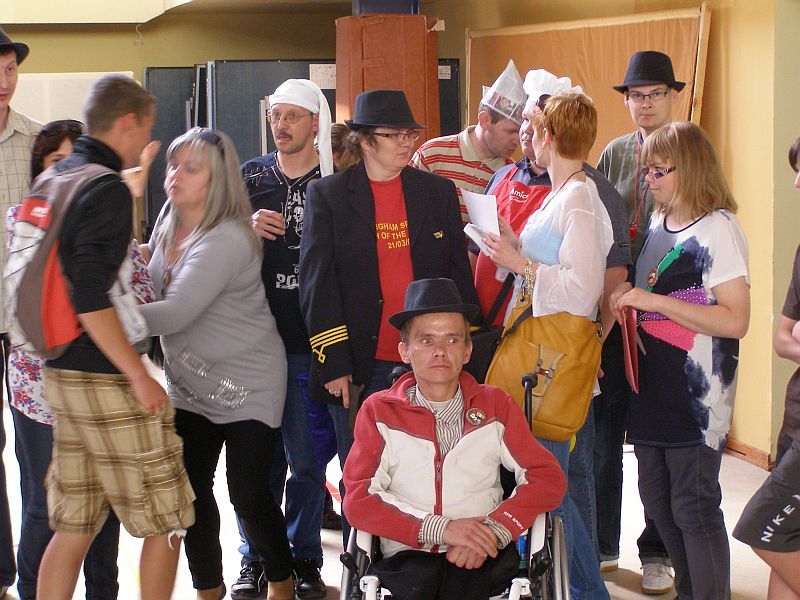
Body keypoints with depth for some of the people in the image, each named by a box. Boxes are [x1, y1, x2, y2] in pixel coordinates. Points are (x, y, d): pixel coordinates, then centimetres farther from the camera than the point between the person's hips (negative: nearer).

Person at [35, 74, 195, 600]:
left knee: (74, 527, 12)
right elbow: (90, 296, -23)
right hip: (106, 379, -9)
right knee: (166, 521, 3)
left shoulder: (52, 180, 12)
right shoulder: (108, 190, -15)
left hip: (61, 373, 9)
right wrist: (139, 375, -18)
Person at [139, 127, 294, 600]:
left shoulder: (227, 240, -24)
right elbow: (155, 291, 15)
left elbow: (176, 312, -31)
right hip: (189, 384, 7)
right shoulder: (168, 224, 4)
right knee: (191, 490, 6)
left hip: (246, 384, -7)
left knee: (249, 494, -4)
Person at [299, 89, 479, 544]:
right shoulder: (328, 195, 2)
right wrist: (333, 363, -9)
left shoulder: (439, 191, 10)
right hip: (360, 366, -2)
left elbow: (459, 274, 11)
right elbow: (317, 284, -2)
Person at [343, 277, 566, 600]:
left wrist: (494, 530, -10)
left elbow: (548, 477, 8)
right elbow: (358, 501, 0)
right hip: (408, 555, -1)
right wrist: (441, 529, -13)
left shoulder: (496, 405, 17)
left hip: (482, 555, 1)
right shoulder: (379, 411, 11)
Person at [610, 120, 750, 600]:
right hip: (653, 388, 8)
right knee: (658, 500, 14)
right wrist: (627, 295, 4)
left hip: (697, 395, -8)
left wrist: (655, 302, -23)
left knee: (694, 507, -3)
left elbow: (736, 321, -20)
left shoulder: (718, 229, -13)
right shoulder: (658, 226, 11)